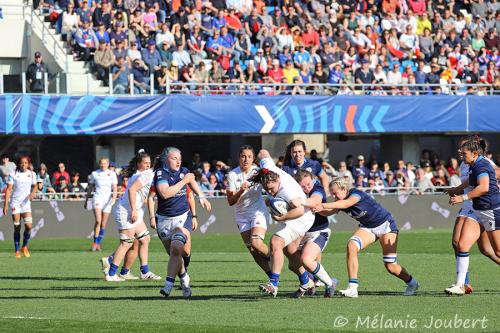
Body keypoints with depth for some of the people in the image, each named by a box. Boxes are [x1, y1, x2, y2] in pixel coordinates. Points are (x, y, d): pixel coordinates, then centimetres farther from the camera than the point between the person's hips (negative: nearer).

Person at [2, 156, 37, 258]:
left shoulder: (32, 174, 5)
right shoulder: (13, 174, -4)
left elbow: (34, 186, 18)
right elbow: (9, 189, -5)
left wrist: (33, 193, -5)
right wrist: (6, 204, -11)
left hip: (26, 203, 2)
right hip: (15, 203, -2)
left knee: (29, 225, -12)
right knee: (17, 227, -4)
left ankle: (24, 247, 11)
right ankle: (17, 251, 7)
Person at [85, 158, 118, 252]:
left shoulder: (112, 174, 5)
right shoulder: (94, 174, 6)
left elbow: (115, 188, 3)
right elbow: (90, 188, 15)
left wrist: (114, 198, -14)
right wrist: (86, 200, 16)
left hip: (107, 200, 1)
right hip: (97, 198, -1)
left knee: (103, 224, 3)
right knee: (98, 220, -20)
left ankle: (98, 244, 14)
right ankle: (95, 242, -14)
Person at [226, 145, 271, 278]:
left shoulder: (258, 171, -7)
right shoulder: (233, 175, -6)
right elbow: (230, 201, -9)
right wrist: (241, 190, -27)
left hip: (258, 212, -2)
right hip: (242, 216, 2)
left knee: (256, 243, -23)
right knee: (253, 251, 0)